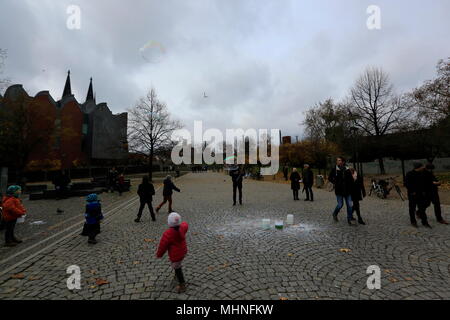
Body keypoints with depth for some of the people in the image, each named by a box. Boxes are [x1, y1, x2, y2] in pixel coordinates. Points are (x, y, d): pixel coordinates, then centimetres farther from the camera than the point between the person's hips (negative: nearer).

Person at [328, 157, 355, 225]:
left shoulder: (347, 170, 1)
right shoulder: (334, 170, -4)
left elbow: (351, 179, 10)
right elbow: (330, 178, 7)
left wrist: (351, 187, 2)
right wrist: (335, 183, -3)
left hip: (347, 190, 2)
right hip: (339, 191, -2)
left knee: (349, 205, 3)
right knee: (340, 204, 2)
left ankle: (350, 219, 16)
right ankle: (335, 214, 29)